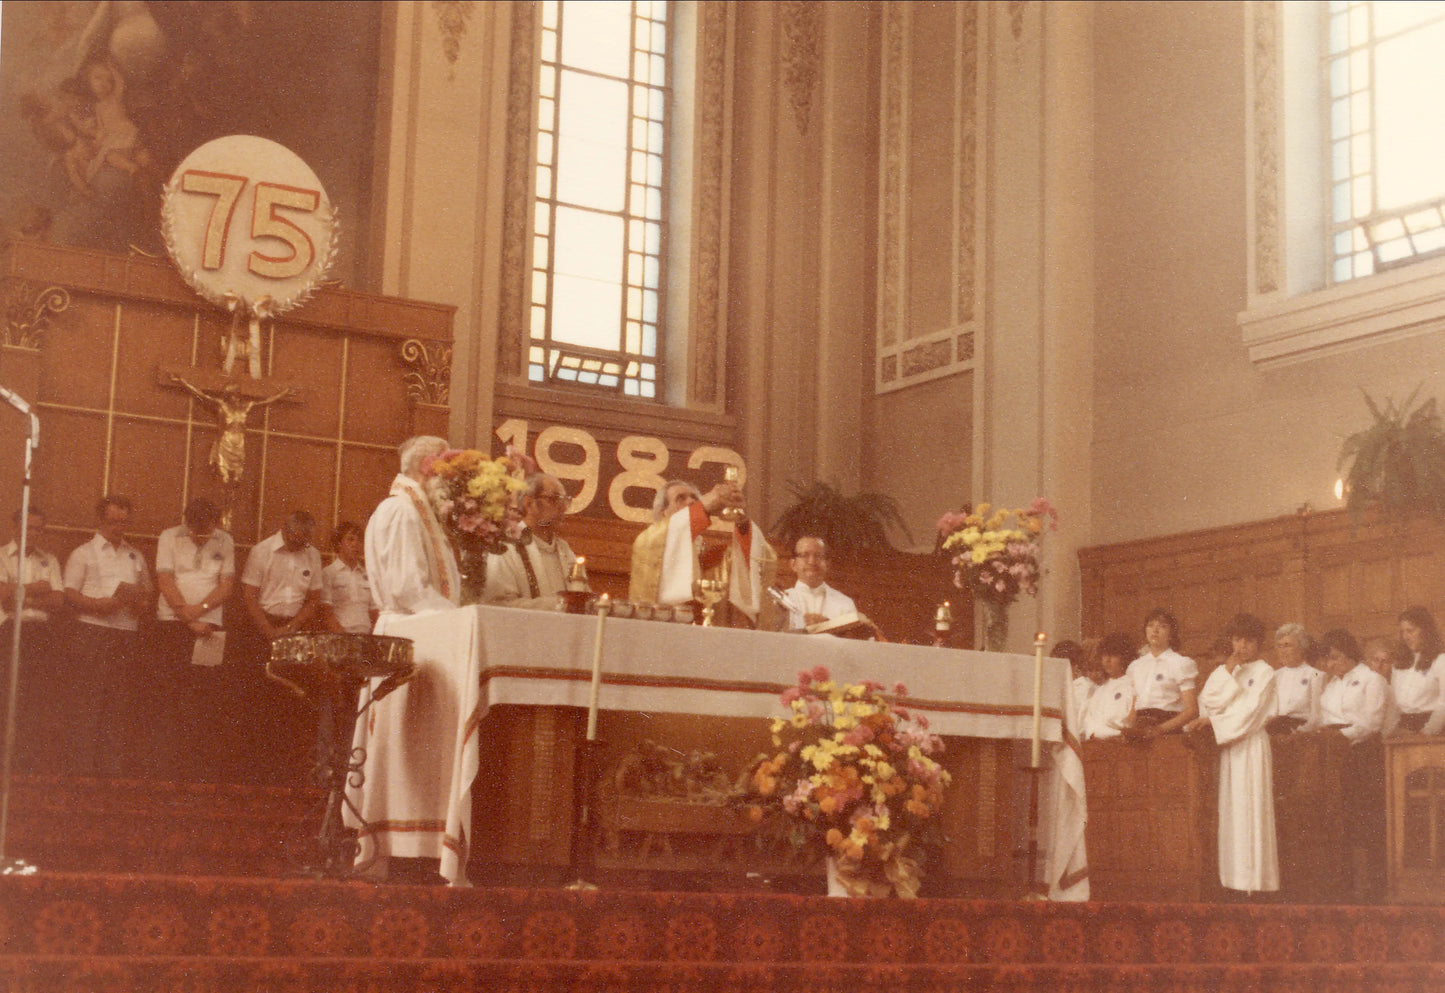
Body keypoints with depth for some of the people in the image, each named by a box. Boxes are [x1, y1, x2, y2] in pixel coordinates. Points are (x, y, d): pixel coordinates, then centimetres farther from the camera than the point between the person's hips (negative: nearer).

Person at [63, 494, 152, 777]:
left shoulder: (136, 557, 21)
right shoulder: (83, 553, 7)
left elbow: (147, 592, 25)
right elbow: (69, 594, -1)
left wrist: (142, 604, 1)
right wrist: (97, 603, -18)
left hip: (127, 635, 4)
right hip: (93, 634, -4)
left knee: (121, 704, 2)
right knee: (88, 703, -7)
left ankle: (117, 768, 3)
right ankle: (84, 768, -6)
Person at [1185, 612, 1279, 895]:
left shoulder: (1264, 673, 3)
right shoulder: (1221, 672, 18)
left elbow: (1249, 710, -8)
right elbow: (1207, 699, 1)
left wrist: (1211, 721, -11)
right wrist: (1228, 672, -5)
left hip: (1252, 746, -5)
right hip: (1226, 745, 5)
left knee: (1250, 806, -9)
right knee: (1229, 807, -1)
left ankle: (1255, 876, -9)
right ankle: (1232, 874, -1)